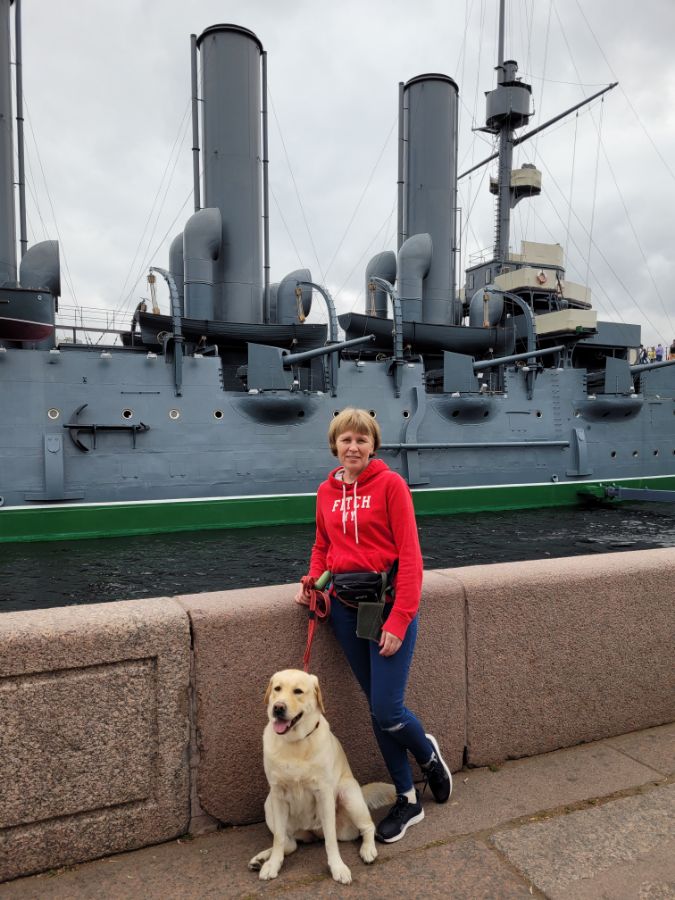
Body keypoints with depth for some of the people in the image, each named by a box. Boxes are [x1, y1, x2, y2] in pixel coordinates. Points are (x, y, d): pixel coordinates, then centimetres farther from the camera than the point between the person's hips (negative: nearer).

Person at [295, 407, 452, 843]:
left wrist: (399, 621, -17)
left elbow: (410, 555, -12)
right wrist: (313, 580, -1)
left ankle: (429, 753, 30)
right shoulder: (327, 491, 7)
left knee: (387, 711, -5)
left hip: (389, 604, -5)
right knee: (378, 709, 12)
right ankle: (407, 799, 32)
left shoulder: (390, 483, -9)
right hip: (346, 607, 5)